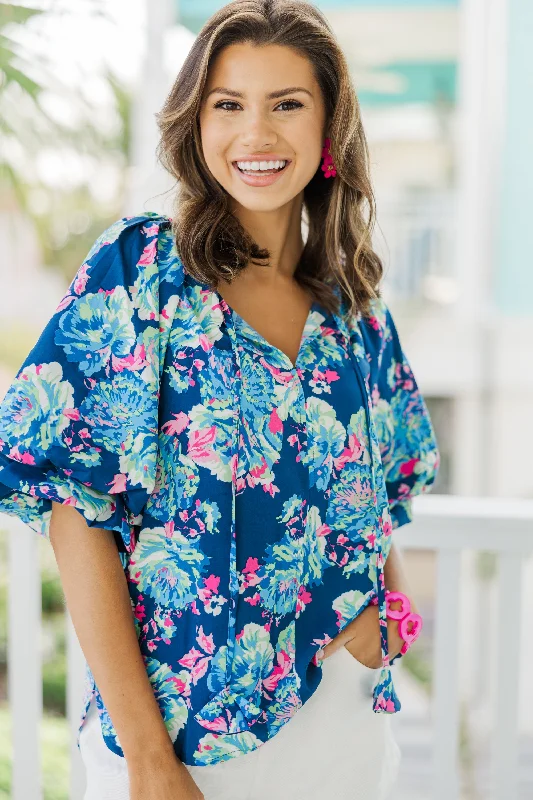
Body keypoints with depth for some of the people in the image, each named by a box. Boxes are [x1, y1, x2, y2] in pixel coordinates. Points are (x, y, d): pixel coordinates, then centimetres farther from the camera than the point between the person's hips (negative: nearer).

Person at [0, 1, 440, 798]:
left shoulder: (357, 307, 5)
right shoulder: (139, 267, -9)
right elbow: (77, 508, -13)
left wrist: (390, 590, -5)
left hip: (351, 712, 5)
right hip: (189, 726, -4)